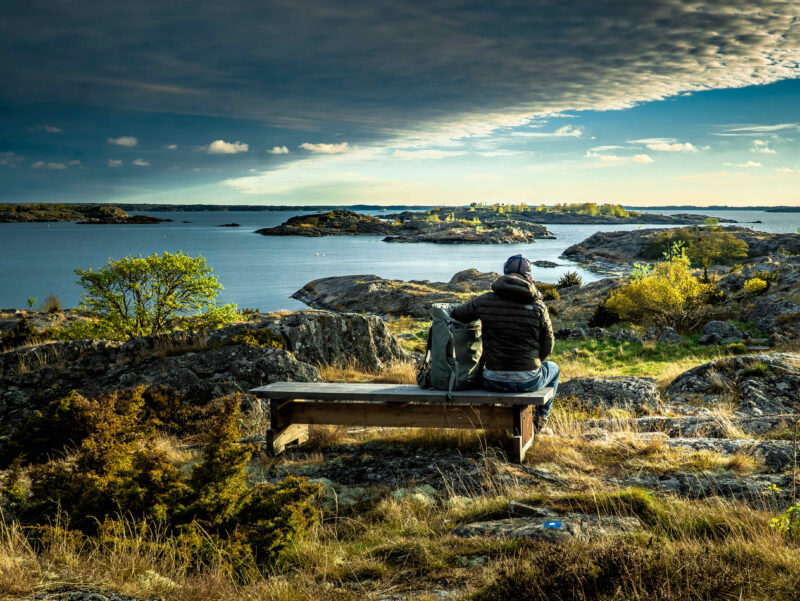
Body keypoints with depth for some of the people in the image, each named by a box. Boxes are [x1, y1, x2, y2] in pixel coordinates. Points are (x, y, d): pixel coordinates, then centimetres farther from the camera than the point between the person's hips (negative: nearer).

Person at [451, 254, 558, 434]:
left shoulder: (484, 301, -5)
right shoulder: (538, 306, -8)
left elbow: (455, 316, 11)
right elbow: (547, 348, 1)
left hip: (494, 382, 1)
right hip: (528, 382, -1)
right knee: (553, 369, 34)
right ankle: (541, 420, 31)